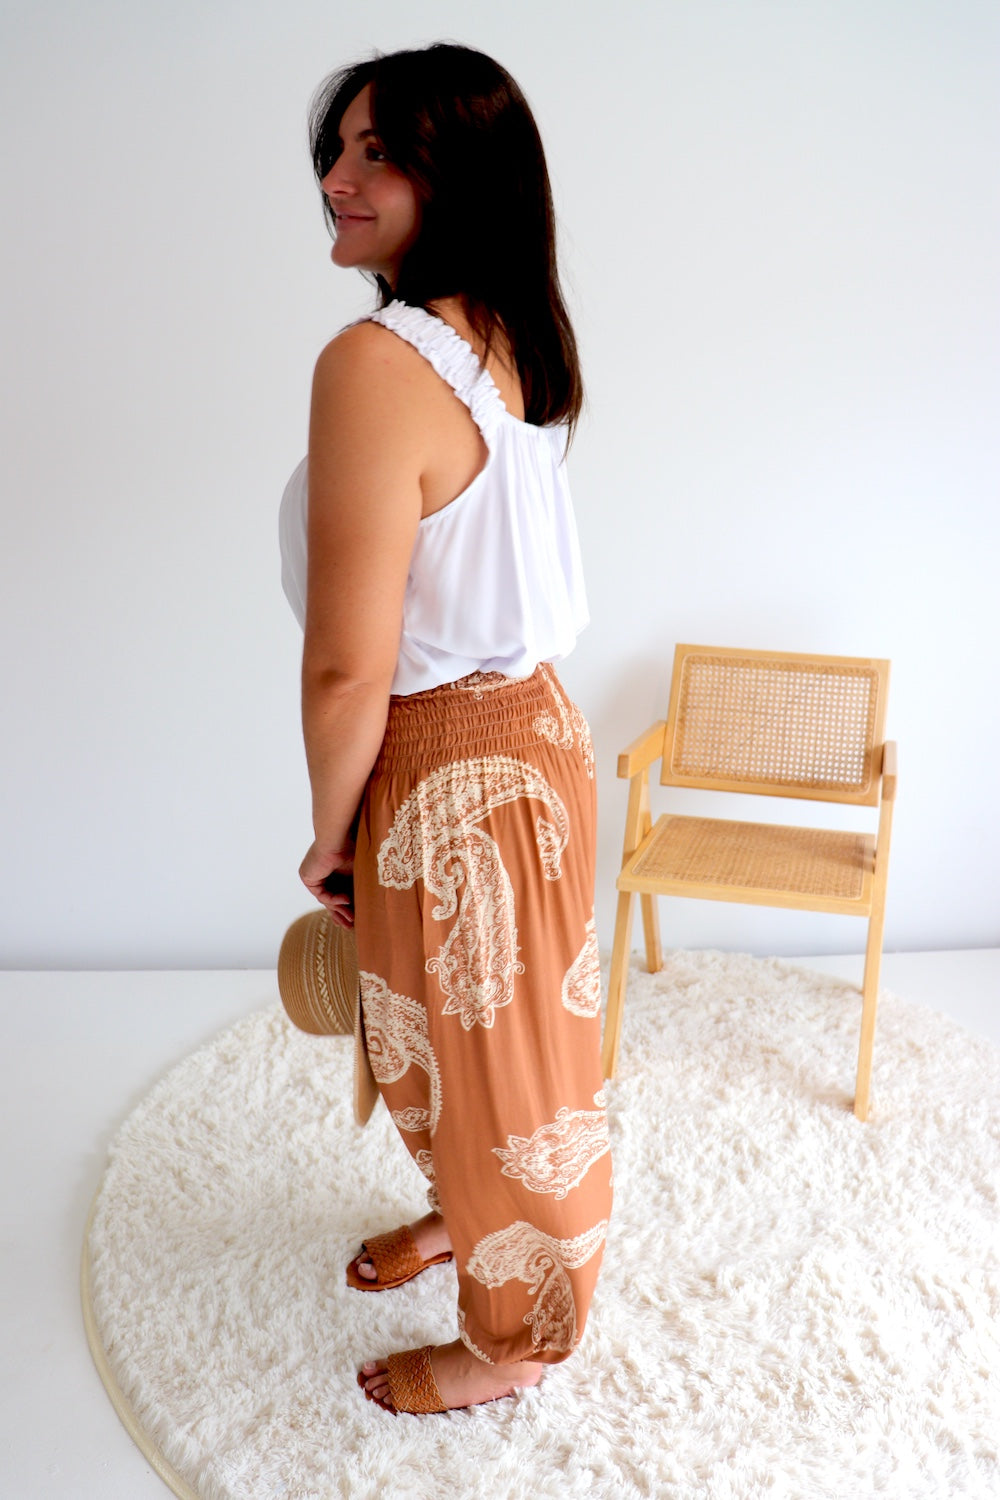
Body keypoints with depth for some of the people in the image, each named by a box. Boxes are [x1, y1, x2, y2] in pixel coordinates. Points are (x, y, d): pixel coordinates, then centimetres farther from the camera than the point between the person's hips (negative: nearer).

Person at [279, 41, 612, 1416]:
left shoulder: (376, 364, -27)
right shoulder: (510, 342, 2)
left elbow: (348, 670, -26)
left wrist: (328, 837, -8)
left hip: (451, 773, -9)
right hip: (530, 725, 9)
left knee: (487, 1051, 13)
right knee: (455, 1032, 29)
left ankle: (512, 1339, 39)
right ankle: (468, 1216, 56)